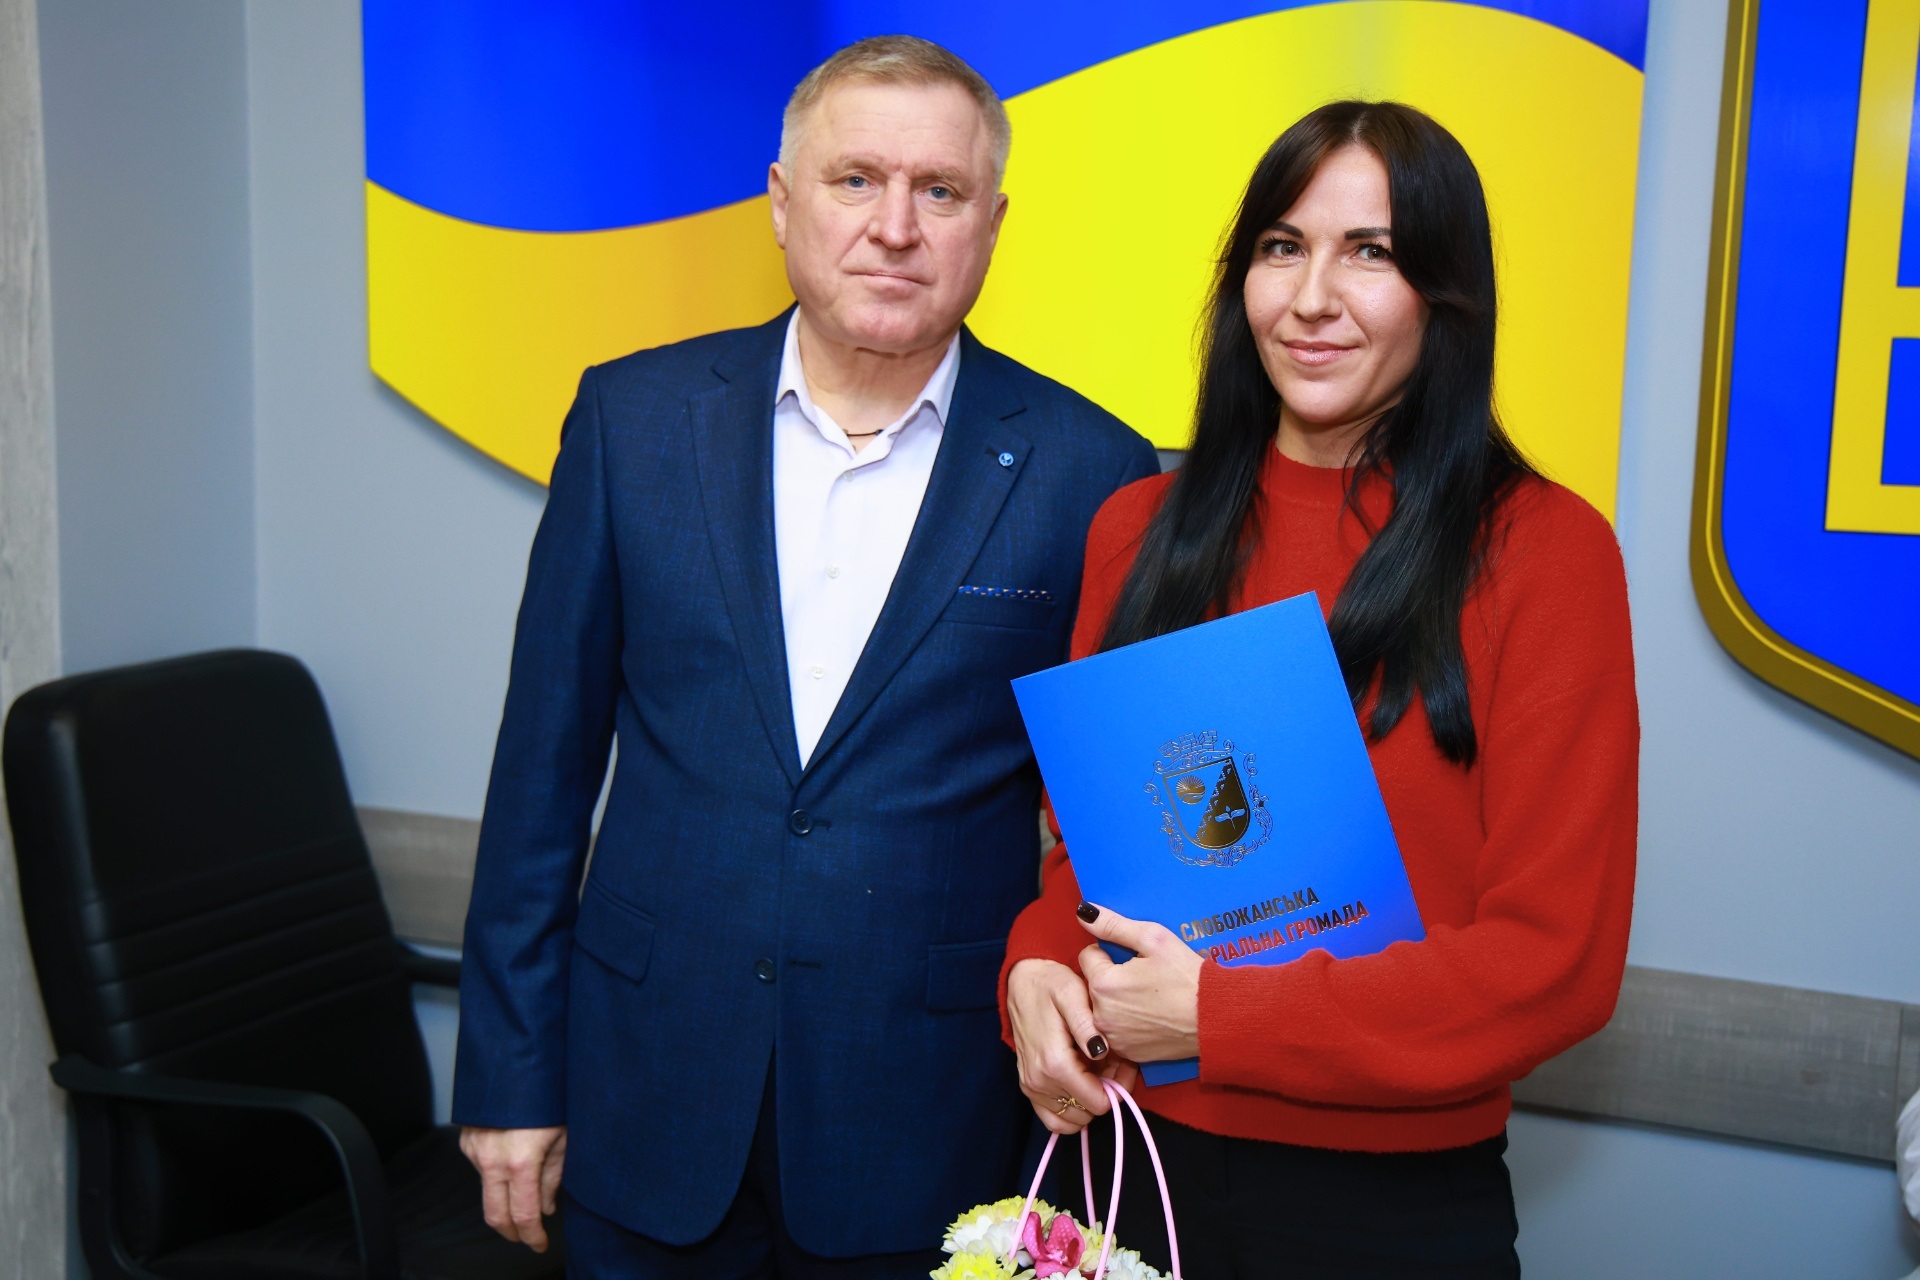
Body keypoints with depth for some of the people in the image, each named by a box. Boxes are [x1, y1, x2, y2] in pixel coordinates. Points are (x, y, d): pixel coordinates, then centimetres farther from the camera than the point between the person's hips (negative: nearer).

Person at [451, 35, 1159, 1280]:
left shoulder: (1086, 472, -7)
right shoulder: (635, 417, -2)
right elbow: (547, 759, 2)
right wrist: (509, 1073, 2)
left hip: (924, 1133, -1)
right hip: (649, 1112, 2)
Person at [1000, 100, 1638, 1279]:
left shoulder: (1542, 550, -11)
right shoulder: (1140, 529, 2)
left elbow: (1557, 958, -12)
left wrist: (1218, 1015, -15)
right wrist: (1038, 972, -10)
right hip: (1143, 1167, 4)